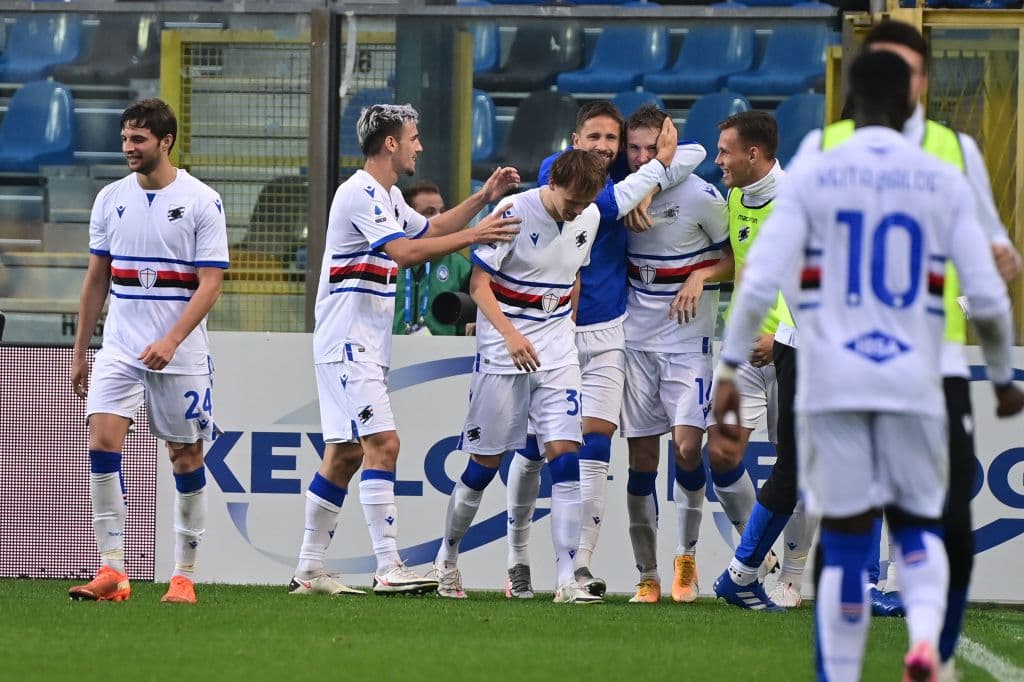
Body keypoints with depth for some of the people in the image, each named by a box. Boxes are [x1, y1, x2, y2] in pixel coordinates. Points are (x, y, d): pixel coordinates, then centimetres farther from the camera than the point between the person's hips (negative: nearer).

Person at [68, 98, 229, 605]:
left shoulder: (202, 202, -6)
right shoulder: (110, 199, 7)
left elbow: (210, 284, -10)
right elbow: (96, 279, 14)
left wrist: (170, 342, -21)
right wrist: (79, 353, 14)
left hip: (180, 354, -3)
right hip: (119, 349, 3)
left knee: (186, 456, 3)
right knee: (102, 442, -14)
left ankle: (184, 576, 13)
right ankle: (112, 571, -14)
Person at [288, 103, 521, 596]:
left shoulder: (388, 197, 17)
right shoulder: (360, 194, -16)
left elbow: (428, 230, 33)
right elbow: (405, 252, -26)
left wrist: (483, 198, 23)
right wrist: (473, 236, -24)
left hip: (364, 347, 11)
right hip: (347, 343, -11)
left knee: (345, 453, 10)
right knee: (382, 443, -16)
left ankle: (309, 570, 14)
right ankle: (389, 569, -21)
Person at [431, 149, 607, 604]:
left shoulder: (589, 218, 4)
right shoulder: (515, 212, -14)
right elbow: (478, 283, -13)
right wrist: (510, 335, -25)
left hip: (558, 355, 4)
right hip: (502, 353, -4)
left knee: (565, 452, -9)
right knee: (485, 460, 2)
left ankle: (566, 578, -12)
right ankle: (447, 558, 23)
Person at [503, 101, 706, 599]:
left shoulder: (626, 176, 3)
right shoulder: (554, 171, -9)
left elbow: (693, 152, 4)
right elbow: (604, 206, -24)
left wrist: (652, 185, -12)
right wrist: (657, 166, -15)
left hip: (605, 333, 2)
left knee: (594, 445, -8)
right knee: (533, 446, 3)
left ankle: (580, 565, -7)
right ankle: (517, 559, 17)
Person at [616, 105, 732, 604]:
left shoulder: (699, 197, -10)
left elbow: (740, 256, 0)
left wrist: (701, 277, -15)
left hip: (688, 338, -4)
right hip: (635, 336, 4)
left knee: (687, 445, -16)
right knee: (641, 457, 3)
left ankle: (686, 558, 3)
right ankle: (647, 576, 10)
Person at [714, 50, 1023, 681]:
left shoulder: (812, 176, 1)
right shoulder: (944, 184, 3)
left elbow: (761, 282, -7)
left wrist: (730, 368, 1)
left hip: (832, 385, 0)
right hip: (914, 384, 0)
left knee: (845, 544, 6)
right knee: (920, 527, 14)